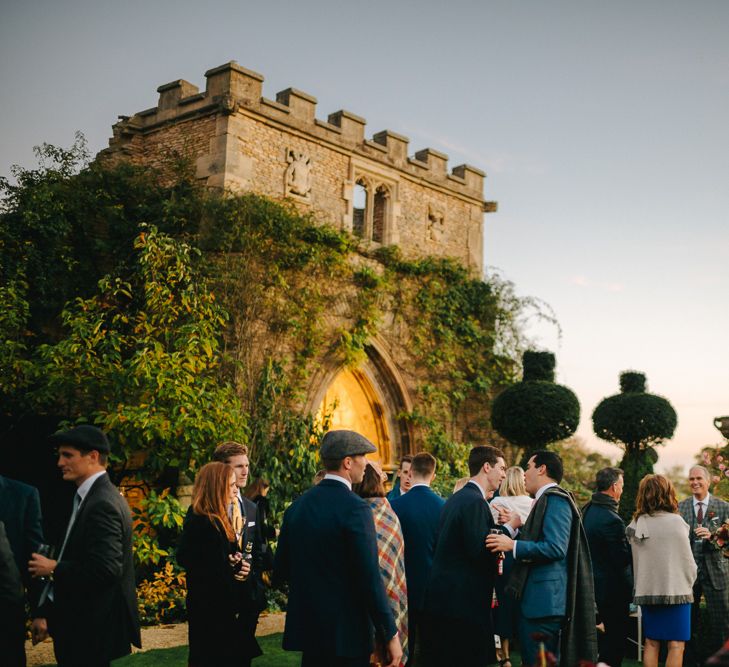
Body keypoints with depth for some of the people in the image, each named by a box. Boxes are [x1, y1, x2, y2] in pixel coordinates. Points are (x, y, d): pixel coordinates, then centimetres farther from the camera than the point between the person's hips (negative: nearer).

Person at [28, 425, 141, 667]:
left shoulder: (102, 504, -19)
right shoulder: (89, 497, 11)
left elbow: (106, 570, -26)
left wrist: (54, 569, -14)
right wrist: (45, 612, 11)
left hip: (94, 630, -9)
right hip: (81, 625, 9)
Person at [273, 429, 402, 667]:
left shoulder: (297, 505, 4)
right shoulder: (355, 508, -16)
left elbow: (280, 570, 9)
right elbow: (370, 578, -19)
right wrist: (390, 634, -12)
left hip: (306, 629, 7)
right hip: (346, 634, -7)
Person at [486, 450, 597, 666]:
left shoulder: (555, 500, -12)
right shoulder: (545, 500, 18)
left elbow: (555, 548, -22)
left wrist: (513, 545, -21)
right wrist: (514, 527, 20)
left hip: (544, 599, -10)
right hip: (536, 599, 10)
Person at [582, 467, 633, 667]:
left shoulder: (587, 510, 4)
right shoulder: (611, 520, -24)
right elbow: (624, 558, -20)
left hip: (592, 582, 9)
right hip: (613, 589, -9)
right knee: (614, 643, 1)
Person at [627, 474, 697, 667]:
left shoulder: (636, 525, 0)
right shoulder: (675, 522, -11)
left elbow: (634, 560, 4)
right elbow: (687, 559, -5)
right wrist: (688, 583, 11)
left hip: (646, 591, 4)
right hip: (675, 590, -4)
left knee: (651, 642, 12)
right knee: (676, 644, 1)